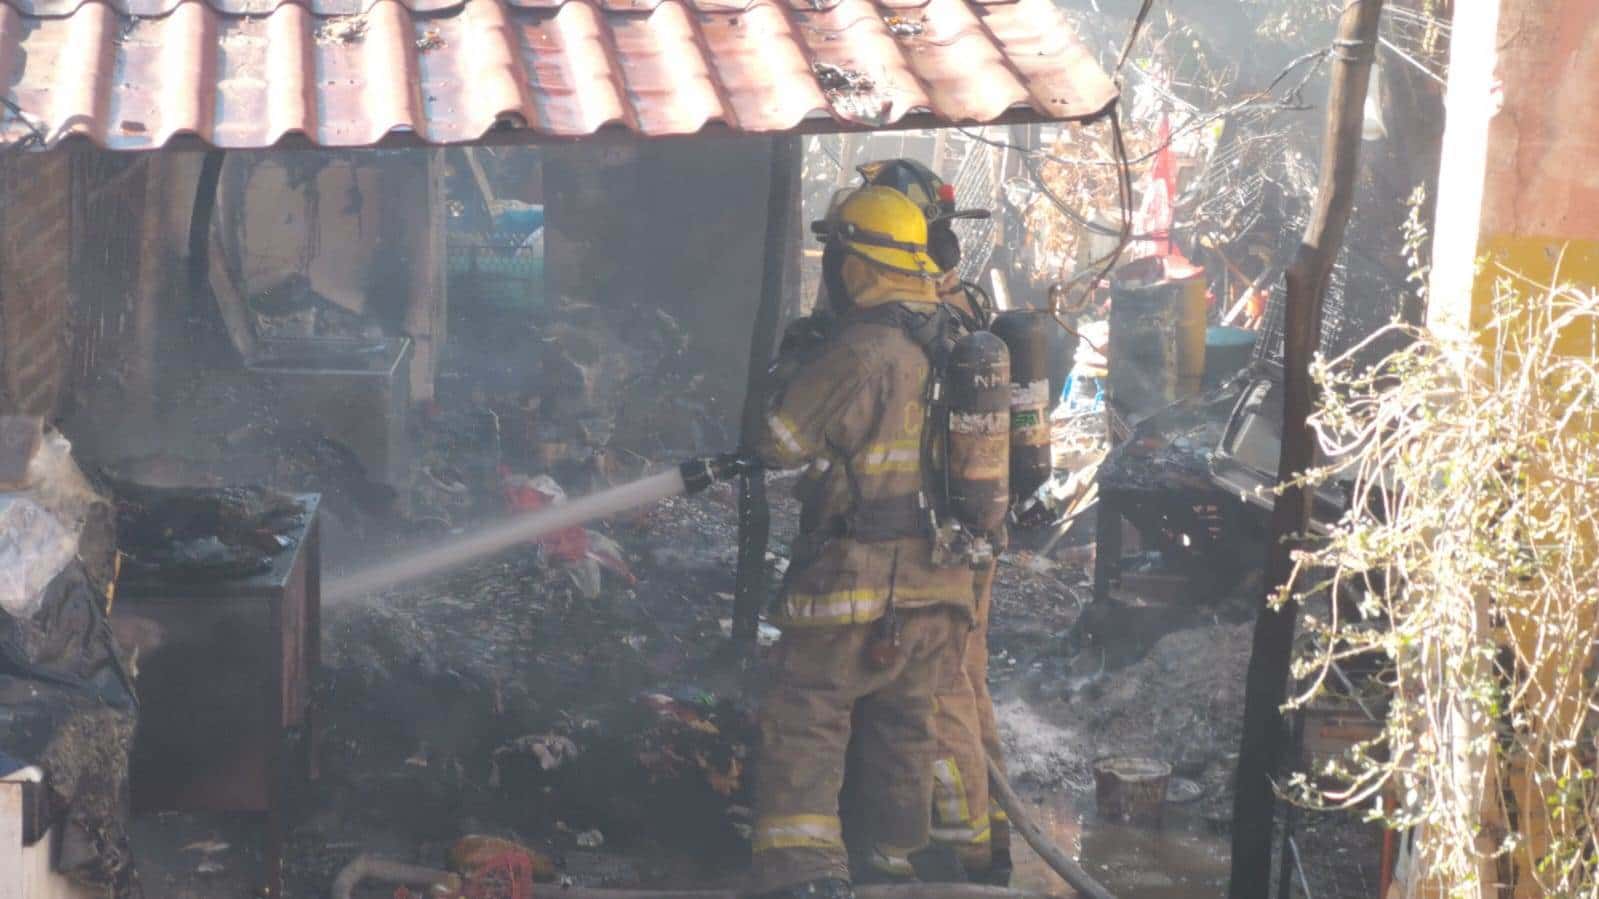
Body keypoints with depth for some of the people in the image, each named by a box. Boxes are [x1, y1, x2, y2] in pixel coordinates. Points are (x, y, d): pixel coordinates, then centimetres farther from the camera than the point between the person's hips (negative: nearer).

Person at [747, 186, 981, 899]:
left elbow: (778, 442, -12)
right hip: (939, 584, 7)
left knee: (804, 720, -2)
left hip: (859, 583, -7)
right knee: (904, 721, 21)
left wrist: (792, 362, 3)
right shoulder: (953, 344, 5)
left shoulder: (859, 352, -19)